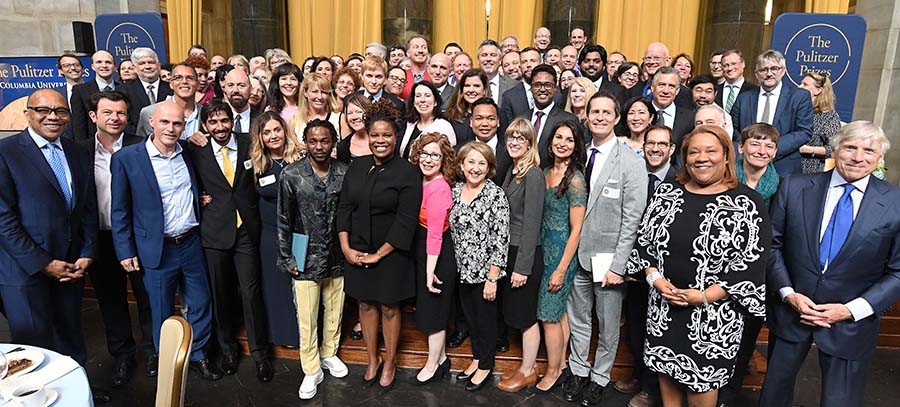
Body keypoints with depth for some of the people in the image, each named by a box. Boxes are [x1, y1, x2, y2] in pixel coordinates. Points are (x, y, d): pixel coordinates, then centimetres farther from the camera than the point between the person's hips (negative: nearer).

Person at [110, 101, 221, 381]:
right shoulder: (126, 158, -9)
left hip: (192, 243, 4)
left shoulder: (189, 154, 3)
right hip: (157, 249, -4)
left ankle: (197, 356, 34)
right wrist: (125, 252, -6)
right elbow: (120, 211, -5)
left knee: (200, 305, 14)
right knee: (163, 313, 11)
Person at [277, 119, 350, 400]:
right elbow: (284, 220, -2)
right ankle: (312, 370, 25)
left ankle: (329, 354, 41)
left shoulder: (345, 173, -3)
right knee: (307, 318, 6)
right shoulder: (291, 174, -8)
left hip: (337, 258, 2)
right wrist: (286, 259, -2)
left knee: (335, 312, 16)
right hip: (306, 261, -2)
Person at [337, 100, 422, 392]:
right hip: (357, 252, 4)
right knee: (366, 304, 14)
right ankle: (372, 361, 33)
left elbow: (405, 222, -15)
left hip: (390, 253, -4)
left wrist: (379, 254, -13)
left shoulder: (407, 172, -12)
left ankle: (389, 363, 29)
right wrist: (346, 247, -4)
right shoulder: (357, 166, 3)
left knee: (389, 307, 9)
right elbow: (344, 207, 5)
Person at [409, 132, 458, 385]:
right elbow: (421, 224, 7)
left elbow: (434, 234, -23)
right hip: (423, 253, 9)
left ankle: (433, 365, 28)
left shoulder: (438, 188, -23)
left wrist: (430, 272, -20)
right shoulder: (424, 182, 3)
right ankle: (442, 359, 38)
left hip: (437, 257, -9)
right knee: (433, 310, 21)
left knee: (433, 312, 8)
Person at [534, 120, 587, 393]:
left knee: (549, 315, 1)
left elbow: (576, 229, -16)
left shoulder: (575, 179, -16)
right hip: (544, 249, 7)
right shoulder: (546, 173, 6)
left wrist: (561, 269, -16)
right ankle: (561, 363, 29)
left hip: (562, 253, -7)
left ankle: (553, 371, 18)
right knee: (559, 311, 16)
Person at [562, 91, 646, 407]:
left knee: (608, 324, 11)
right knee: (577, 318, 16)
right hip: (577, 253, 4)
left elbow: (632, 219, -11)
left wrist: (617, 265, -14)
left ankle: (600, 377, 30)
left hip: (608, 257, -4)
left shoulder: (632, 162, -9)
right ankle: (578, 371, 35)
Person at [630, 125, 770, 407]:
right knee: (667, 369, 17)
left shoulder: (747, 203, -10)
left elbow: (752, 261, -14)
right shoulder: (667, 193, 3)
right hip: (663, 305, 4)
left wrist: (706, 296, -19)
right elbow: (644, 239, 6)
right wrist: (654, 277, -9)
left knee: (702, 377, 10)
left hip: (714, 312, -3)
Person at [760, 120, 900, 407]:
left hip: (851, 324, -1)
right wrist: (788, 293, -10)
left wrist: (852, 309, -13)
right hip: (790, 310, 1)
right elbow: (772, 244, 0)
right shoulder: (794, 188, -6)